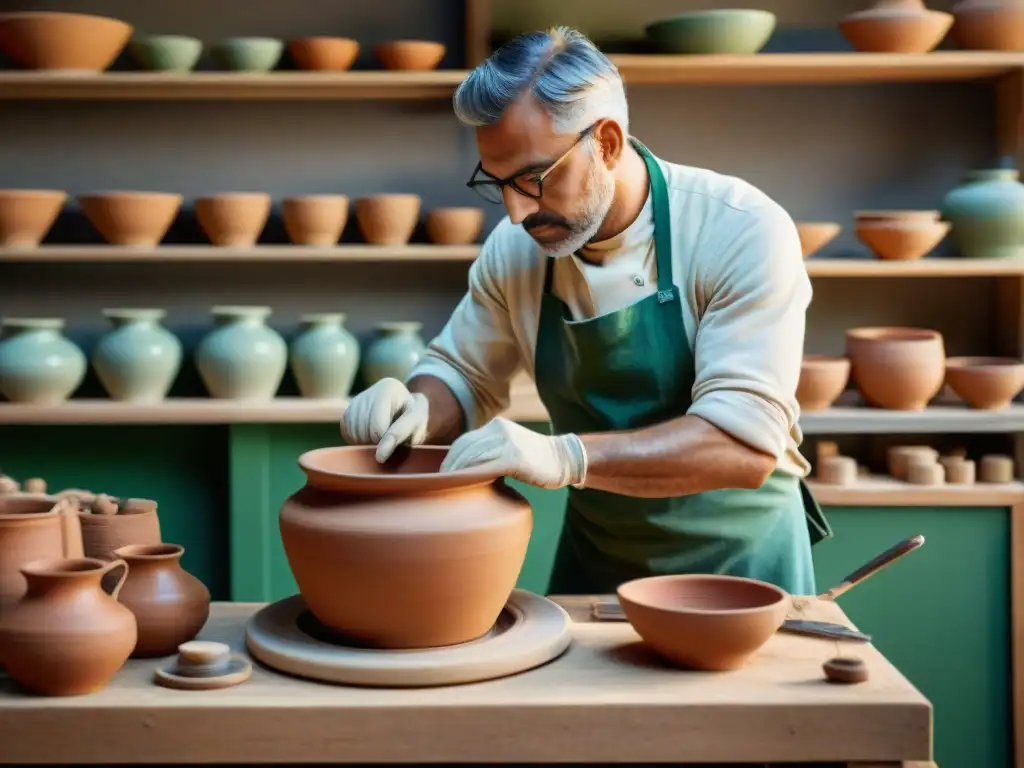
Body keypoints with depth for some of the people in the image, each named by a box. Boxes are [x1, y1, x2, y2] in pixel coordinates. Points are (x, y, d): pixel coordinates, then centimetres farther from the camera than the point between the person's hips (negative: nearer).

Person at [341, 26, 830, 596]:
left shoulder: (742, 232, -22)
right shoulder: (513, 249, -7)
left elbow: (745, 441, -29)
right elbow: (461, 377, 7)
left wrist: (561, 456, -39)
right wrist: (418, 409, -17)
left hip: (738, 559, -4)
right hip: (593, 556, 4)